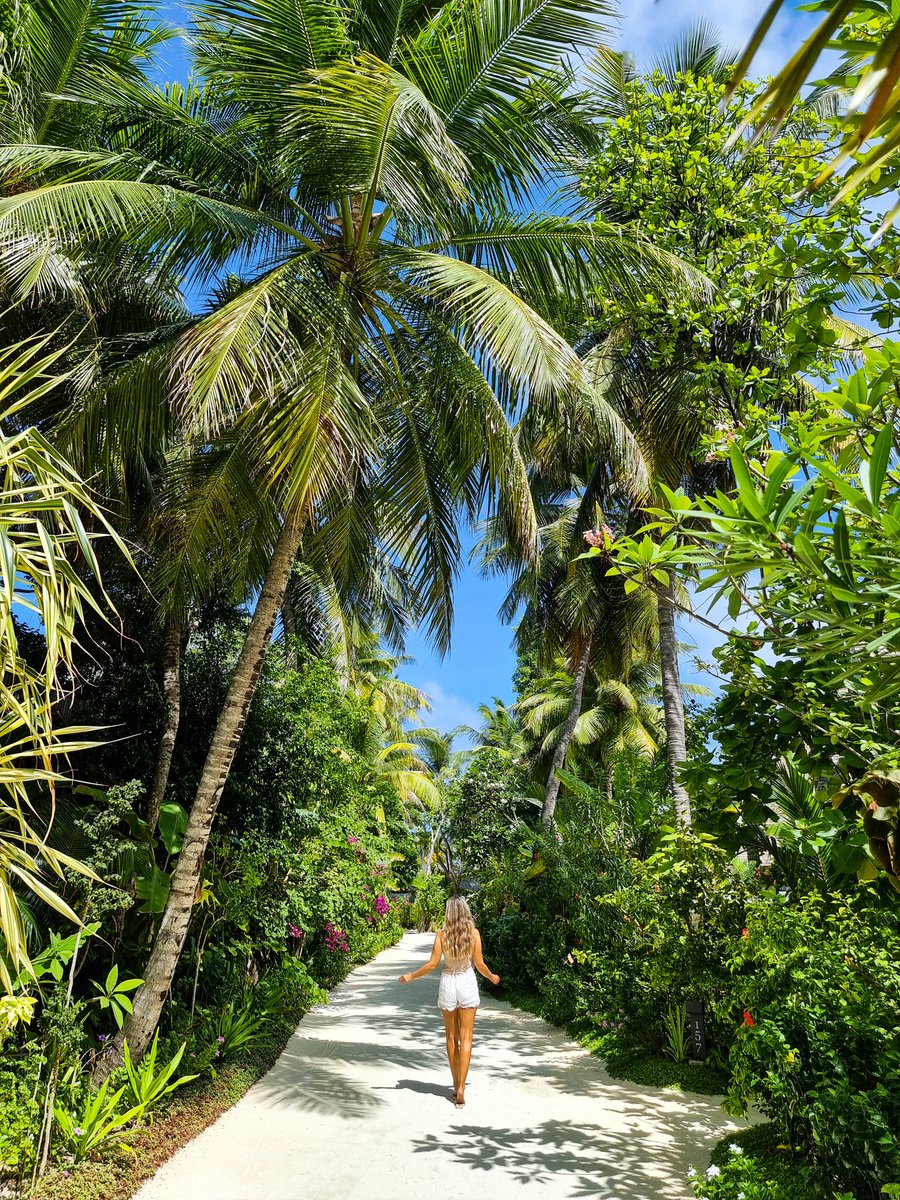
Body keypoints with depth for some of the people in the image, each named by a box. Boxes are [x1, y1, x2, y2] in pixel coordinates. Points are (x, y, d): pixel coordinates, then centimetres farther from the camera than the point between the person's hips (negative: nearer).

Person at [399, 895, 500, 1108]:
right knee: (466, 1038, 5)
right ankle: (461, 1088, -4)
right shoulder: (473, 933, -9)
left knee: (452, 1037, 16)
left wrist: (411, 976, 4)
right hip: (467, 983, 0)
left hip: (448, 983, 0)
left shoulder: (442, 934, -10)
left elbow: (432, 964, -10)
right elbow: (479, 964, -5)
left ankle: (456, 1085, 25)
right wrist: (492, 977, 15)